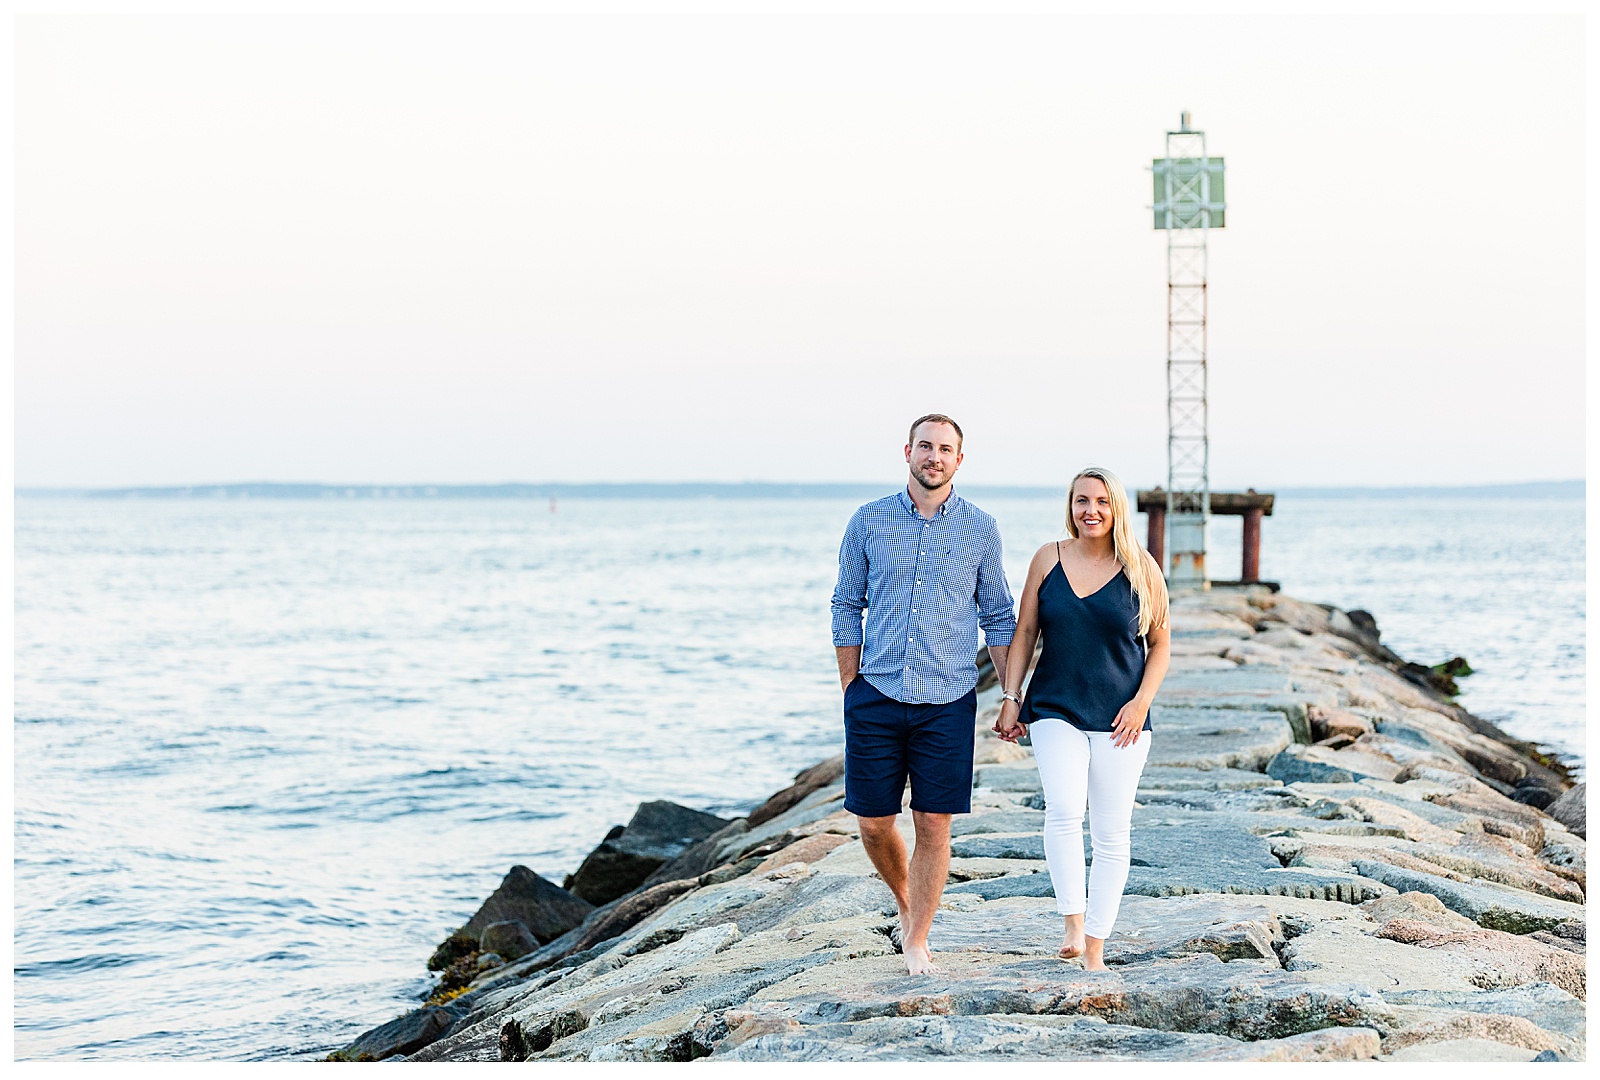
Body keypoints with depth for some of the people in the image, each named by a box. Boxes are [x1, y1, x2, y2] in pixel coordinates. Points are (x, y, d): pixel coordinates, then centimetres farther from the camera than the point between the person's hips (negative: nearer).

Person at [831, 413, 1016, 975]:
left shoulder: (980, 529, 3)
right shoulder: (868, 522, 3)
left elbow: (998, 618, 9)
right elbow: (846, 608, 8)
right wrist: (850, 690, 4)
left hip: (947, 702, -1)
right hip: (876, 697, 1)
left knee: (933, 827, -1)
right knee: (874, 823, 4)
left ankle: (916, 940, 12)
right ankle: (905, 902, 32)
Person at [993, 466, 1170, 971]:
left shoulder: (1141, 568, 0)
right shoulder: (1048, 559, 4)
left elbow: (1160, 644, 6)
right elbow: (1025, 631, 10)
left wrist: (1141, 702, -7)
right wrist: (1010, 697, 4)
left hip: (1119, 720, 0)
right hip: (1055, 712, 0)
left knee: (1111, 834, 1)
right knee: (1063, 810, -23)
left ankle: (1095, 949, 9)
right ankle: (1073, 923, -16)